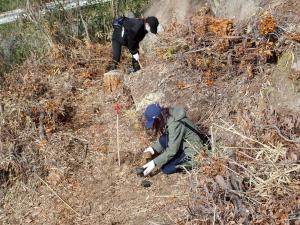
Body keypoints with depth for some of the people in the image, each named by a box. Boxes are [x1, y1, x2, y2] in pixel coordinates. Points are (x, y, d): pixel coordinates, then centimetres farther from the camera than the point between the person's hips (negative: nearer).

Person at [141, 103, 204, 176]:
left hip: (192, 151, -9)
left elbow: (172, 151, -28)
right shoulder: (166, 117, -6)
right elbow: (164, 138, 10)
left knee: (165, 168, -12)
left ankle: (191, 162, -1)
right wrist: (154, 148, -1)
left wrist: (155, 163, -24)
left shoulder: (175, 124, -31)